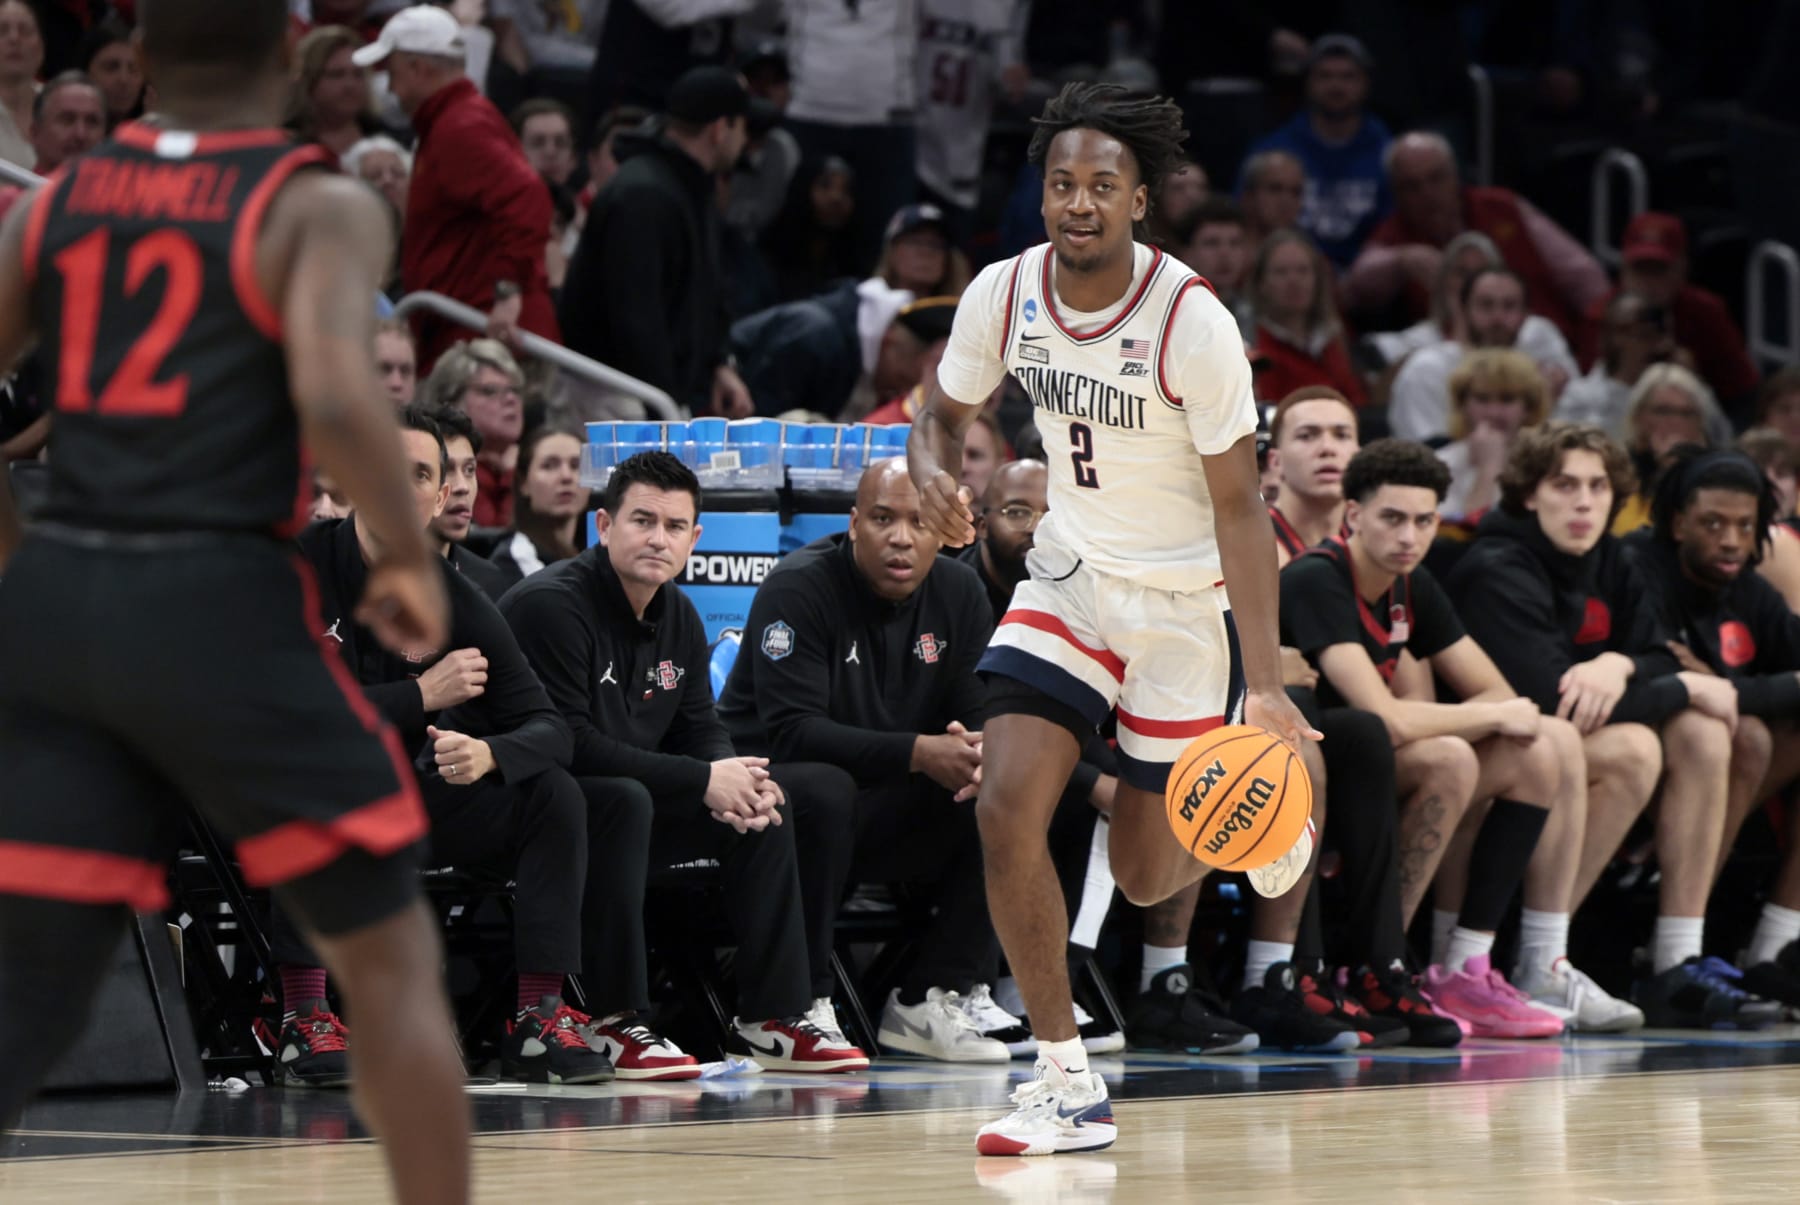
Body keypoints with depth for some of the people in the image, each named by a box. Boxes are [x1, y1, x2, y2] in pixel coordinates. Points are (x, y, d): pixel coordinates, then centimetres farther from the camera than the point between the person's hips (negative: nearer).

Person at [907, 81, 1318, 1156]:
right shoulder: (1004, 294, -11)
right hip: (1073, 573, 4)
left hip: (1186, 596, -4)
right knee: (1006, 811, -16)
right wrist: (936, 474, -19)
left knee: (1147, 874, 4)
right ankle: (1068, 1087, -6)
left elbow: (1240, 509, -19)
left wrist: (1266, 686, -27)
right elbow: (945, 415, 8)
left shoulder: (1193, 322, -23)